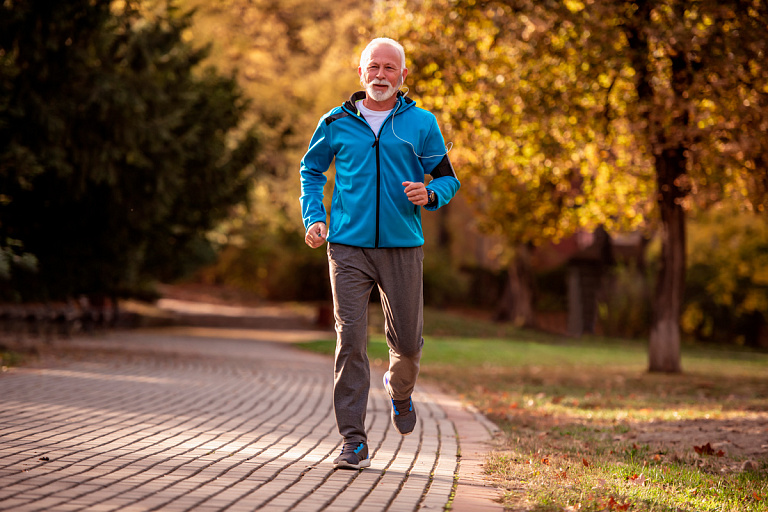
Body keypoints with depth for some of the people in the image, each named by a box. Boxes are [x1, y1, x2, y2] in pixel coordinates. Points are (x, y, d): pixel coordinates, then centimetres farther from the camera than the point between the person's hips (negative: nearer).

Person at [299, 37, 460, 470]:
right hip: (349, 246, 0)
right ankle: (355, 442, -5)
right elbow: (312, 170, 21)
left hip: (403, 245, 1)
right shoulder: (337, 124, 7)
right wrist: (313, 219, 7)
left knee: (407, 341, 8)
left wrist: (429, 195, -12)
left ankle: (400, 391, 44)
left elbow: (449, 179, 11)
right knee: (351, 340, -9)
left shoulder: (422, 124, 6)